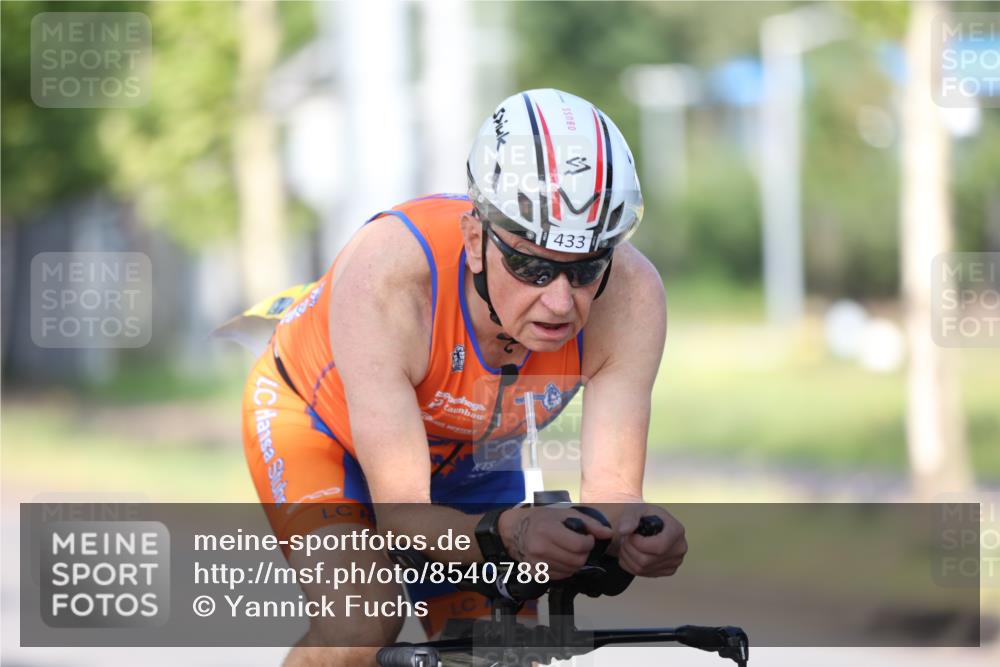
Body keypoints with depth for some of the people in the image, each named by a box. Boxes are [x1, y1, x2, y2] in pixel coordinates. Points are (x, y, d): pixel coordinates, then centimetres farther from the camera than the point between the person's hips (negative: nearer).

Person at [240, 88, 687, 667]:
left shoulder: (629, 297, -33)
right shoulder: (387, 277, -42)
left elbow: (612, 490, -31)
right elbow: (401, 515, -42)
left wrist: (637, 530, -55)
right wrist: (507, 532, -62)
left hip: (466, 456, 4)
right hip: (319, 421, -4)